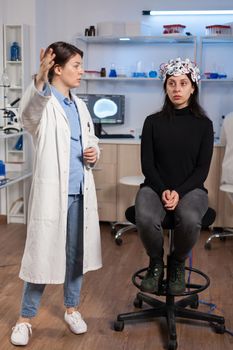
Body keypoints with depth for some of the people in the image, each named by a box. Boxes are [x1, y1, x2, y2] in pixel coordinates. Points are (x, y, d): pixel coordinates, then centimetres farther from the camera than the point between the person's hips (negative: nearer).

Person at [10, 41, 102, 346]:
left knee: (76, 253, 14)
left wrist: (94, 154, -2)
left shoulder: (80, 106, 12)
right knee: (43, 253, 2)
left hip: (80, 191, 6)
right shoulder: (43, 104, -8)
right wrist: (40, 79, -51)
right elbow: (29, 112, -33)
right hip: (52, 191, -6)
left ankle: (72, 309, 32)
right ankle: (25, 318, 19)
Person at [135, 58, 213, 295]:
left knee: (190, 220, -35)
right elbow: (147, 164, 2)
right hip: (155, 187, 1)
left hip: (190, 189, 0)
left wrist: (179, 192, -15)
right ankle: (156, 263, -1)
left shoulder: (203, 124, 5)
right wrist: (163, 191, -14)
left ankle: (177, 264, -1)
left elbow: (203, 168, 0)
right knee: (145, 218, -34)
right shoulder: (153, 122, 6)